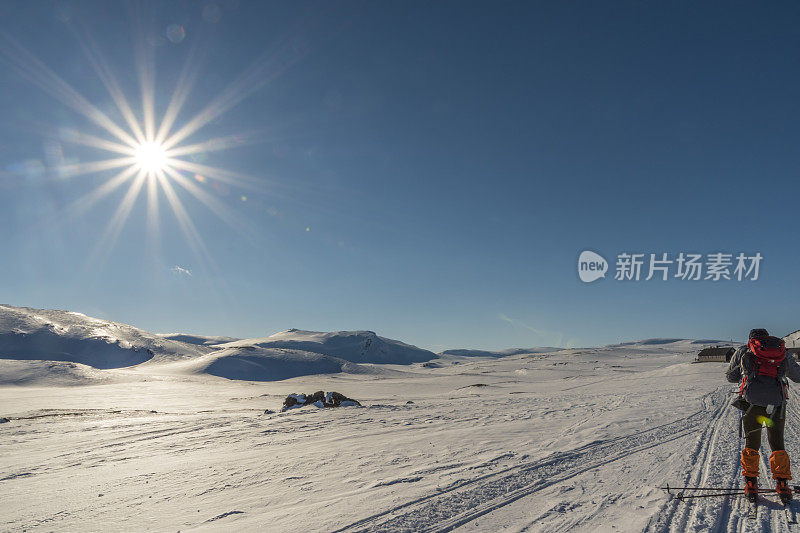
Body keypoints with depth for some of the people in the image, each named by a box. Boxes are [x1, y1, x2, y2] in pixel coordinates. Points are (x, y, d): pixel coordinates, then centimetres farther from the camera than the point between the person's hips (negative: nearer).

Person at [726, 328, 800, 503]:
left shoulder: (743, 351, 15)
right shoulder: (783, 353, 18)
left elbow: (731, 377, 25)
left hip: (751, 403, -1)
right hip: (777, 405, 1)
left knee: (751, 445, 14)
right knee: (777, 445, 19)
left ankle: (751, 486, 15)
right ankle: (782, 485, 16)